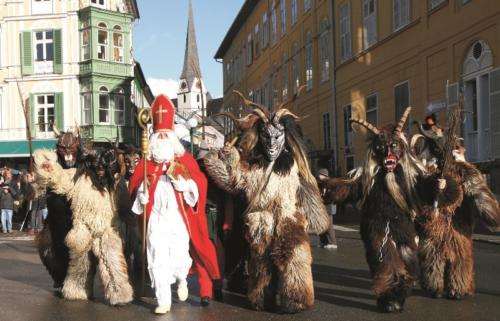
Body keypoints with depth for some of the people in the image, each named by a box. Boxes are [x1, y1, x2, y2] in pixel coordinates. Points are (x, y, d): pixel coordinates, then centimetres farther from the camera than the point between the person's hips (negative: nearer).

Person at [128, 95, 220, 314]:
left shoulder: (184, 160, 3)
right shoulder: (147, 163, 7)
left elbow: (199, 186, -3)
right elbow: (134, 188, 5)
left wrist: (183, 179, -20)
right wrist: (144, 187, -15)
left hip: (179, 219, -1)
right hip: (156, 220, 1)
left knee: (179, 259, -2)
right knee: (158, 261, -1)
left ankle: (181, 281, 33)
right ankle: (163, 301, 10)